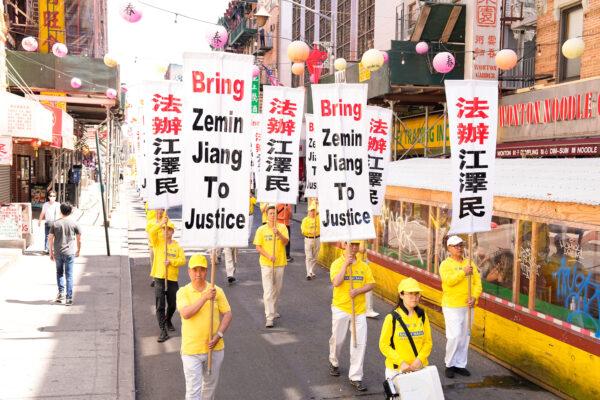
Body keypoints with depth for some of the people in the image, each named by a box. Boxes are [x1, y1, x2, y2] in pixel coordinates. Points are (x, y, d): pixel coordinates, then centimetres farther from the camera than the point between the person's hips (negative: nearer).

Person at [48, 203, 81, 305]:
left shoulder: (55, 224, -1)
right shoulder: (74, 224, -2)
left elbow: (50, 238, -1)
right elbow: (79, 238, 4)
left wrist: (51, 252, 8)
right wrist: (78, 250, 18)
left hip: (58, 253, 1)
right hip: (70, 253, -1)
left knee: (59, 273, 20)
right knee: (69, 275, 2)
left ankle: (61, 292, 12)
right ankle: (69, 298, 2)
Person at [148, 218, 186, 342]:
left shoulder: (177, 246, 5)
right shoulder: (157, 242, 3)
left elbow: (183, 260, -6)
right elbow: (151, 232, -16)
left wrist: (171, 261, -19)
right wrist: (161, 224, -27)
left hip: (172, 278, 2)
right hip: (159, 277, -2)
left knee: (172, 304, 14)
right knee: (160, 306, -4)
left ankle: (168, 320, 42)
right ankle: (163, 331, 0)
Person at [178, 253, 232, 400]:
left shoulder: (217, 291, -2)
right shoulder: (183, 292, -6)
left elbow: (227, 314, 0)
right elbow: (185, 313, -21)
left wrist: (219, 335, -13)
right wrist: (205, 297, -28)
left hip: (215, 348, 2)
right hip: (191, 350, -2)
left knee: (210, 385, 19)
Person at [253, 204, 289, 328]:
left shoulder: (282, 227, 1)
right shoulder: (261, 230, -2)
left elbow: (285, 242, -12)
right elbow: (258, 247, -3)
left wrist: (278, 234, -30)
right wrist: (268, 256, -17)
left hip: (280, 263, 2)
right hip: (266, 264, -2)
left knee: (277, 289, 15)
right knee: (268, 291, -7)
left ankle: (273, 310, 35)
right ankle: (269, 317, -7)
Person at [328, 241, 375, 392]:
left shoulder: (363, 266, 5)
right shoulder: (337, 263, -4)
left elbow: (371, 284, 3)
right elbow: (336, 282, -19)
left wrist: (358, 290, -14)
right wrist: (346, 264, -20)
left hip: (359, 310, 2)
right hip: (341, 308, -2)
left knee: (360, 343, -2)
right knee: (337, 339, 12)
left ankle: (355, 377, 7)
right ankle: (334, 363, 42)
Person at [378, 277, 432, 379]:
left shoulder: (422, 316, 3)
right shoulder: (392, 318, -9)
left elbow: (428, 342, 5)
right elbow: (384, 345, -8)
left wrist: (420, 359, -10)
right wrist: (401, 362, -15)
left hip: (420, 368, 3)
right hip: (396, 370, -3)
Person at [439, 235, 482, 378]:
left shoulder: (470, 263, 9)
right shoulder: (445, 264, -5)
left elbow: (477, 282, 3)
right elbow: (449, 280, -21)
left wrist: (474, 297, -12)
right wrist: (463, 272, -29)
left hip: (467, 306, 5)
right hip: (452, 307, -5)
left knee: (465, 337, 11)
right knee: (454, 336, -9)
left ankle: (460, 364, 23)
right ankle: (449, 365, 9)